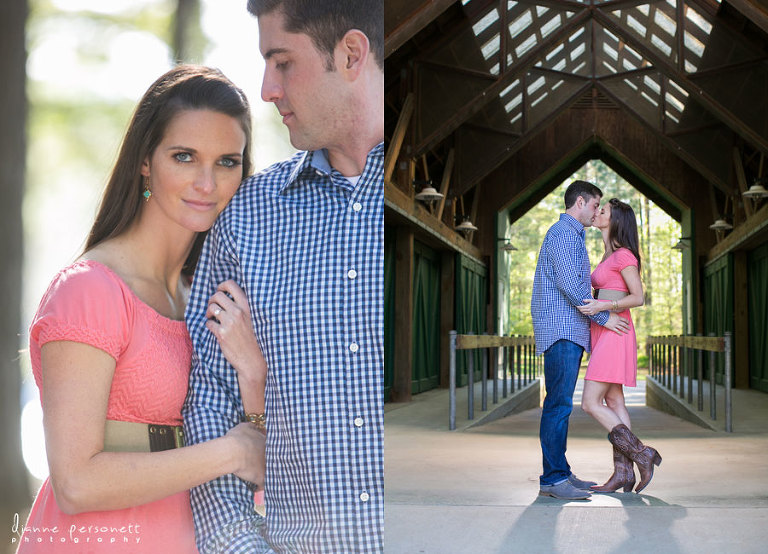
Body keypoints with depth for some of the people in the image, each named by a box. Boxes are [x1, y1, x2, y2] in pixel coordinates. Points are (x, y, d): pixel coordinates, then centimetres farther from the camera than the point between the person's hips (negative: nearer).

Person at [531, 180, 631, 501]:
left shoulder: (573, 236, 25)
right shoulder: (563, 233, -8)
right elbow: (569, 284, -18)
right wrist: (602, 317, -13)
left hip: (569, 332, 11)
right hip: (561, 330, -11)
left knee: (559, 404, 9)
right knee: (559, 404, -13)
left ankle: (560, 473, 11)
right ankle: (552, 479, -14)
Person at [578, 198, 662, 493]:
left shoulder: (623, 255, -11)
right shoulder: (608, 256, 17)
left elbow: (638, 297, -15)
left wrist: (601, 306, -24)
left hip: (615, 333, -10)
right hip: (602, 334, 10)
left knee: (591, 403, -11)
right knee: (613, 403, 5)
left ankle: (641, 453, -6)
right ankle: (622, 472, 5)